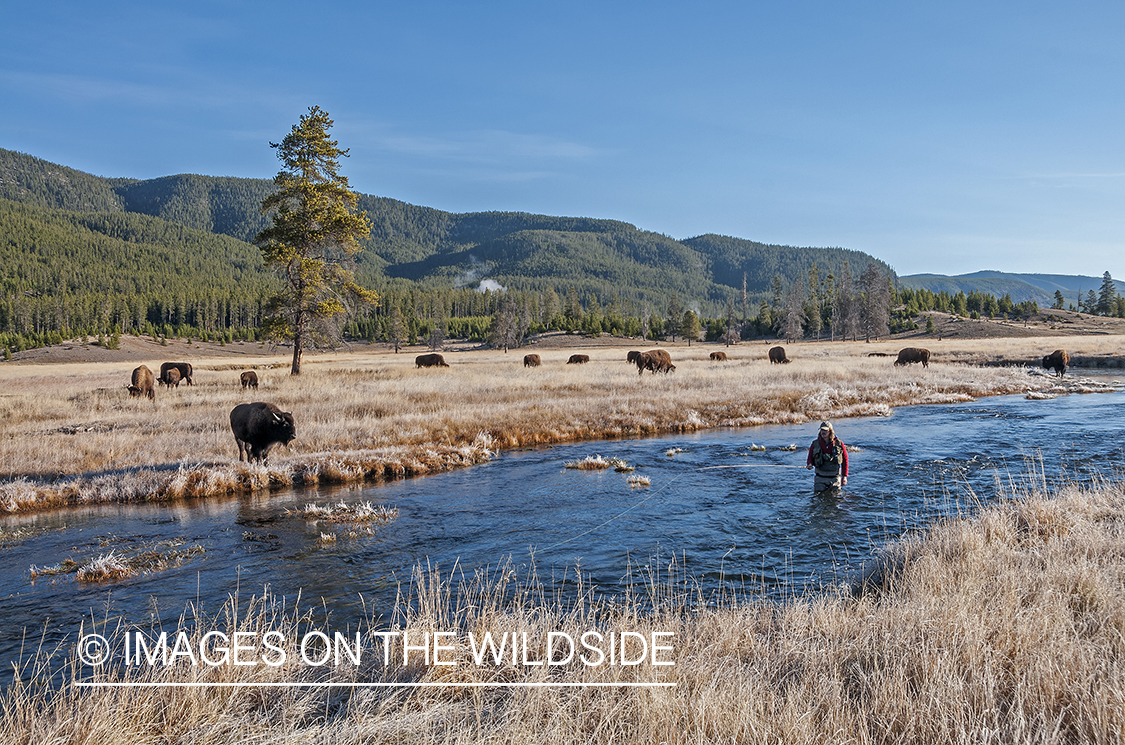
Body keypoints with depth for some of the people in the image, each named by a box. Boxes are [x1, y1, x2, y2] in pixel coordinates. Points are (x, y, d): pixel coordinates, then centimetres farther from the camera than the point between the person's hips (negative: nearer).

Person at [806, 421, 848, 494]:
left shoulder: (838, 444, -2)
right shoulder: (815, 444, -1)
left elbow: (845, 460, 5)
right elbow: (810, 459, 7)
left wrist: (844, 476, 1)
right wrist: (809, 465, -17)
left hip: (835, 478, 0)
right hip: (820, 478, 0)